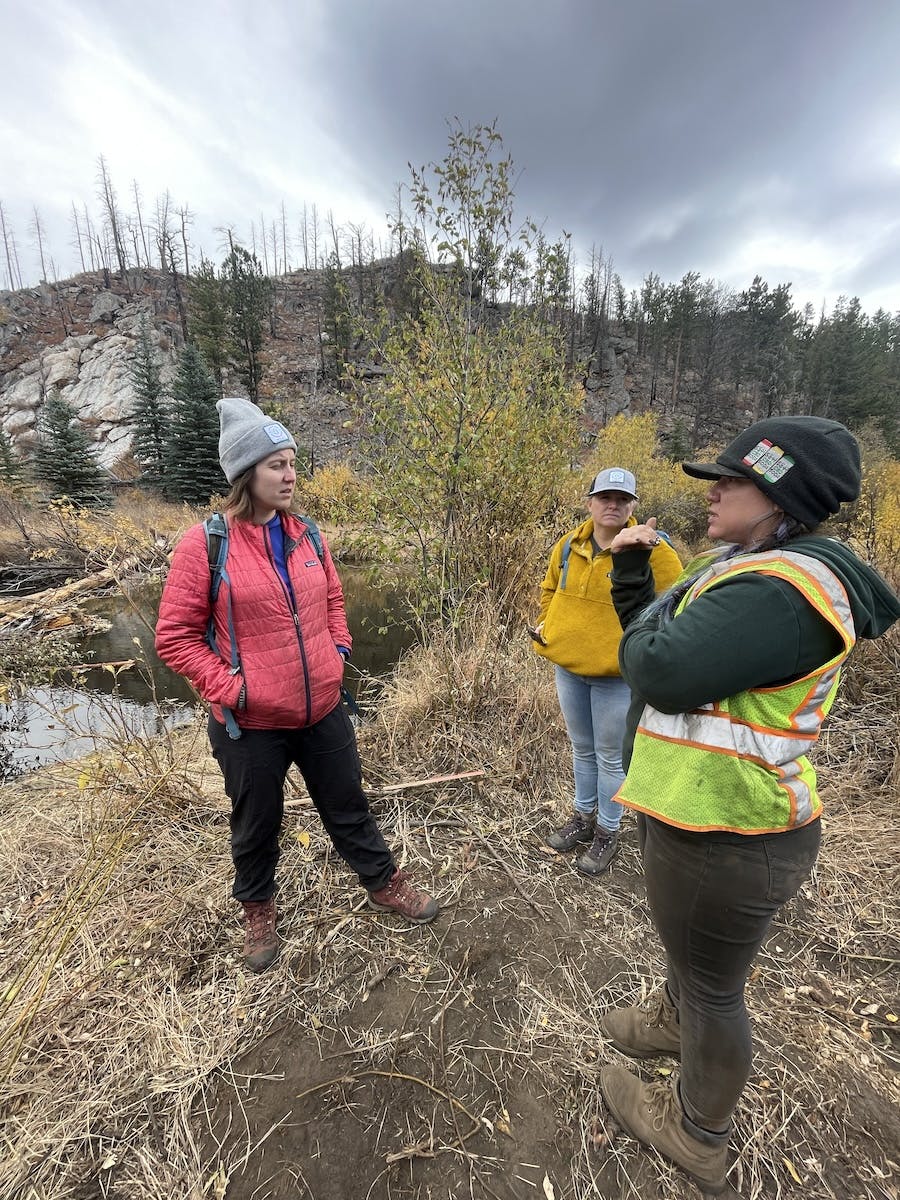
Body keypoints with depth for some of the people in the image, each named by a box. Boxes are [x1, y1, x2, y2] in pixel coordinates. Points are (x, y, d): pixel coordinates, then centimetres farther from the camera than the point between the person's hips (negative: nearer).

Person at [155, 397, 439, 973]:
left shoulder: (307, 536, 0)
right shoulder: (205, 544, -14)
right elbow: (175, 635, -9)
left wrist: (339, 651, 4)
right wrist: (228, 687, -15)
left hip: (323, 711, 4)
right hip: (251, 725, -3)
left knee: (349, 806, 21)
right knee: (256, 825, 21)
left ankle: (385, 883, 45)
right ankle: (258, 908, 50)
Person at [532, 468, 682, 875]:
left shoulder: (651, 550, -13)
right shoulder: (568, 545, 1)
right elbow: (550, 588, 18)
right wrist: (548, 626, 8)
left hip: (615, 675, -5)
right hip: (568, 668, 5)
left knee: (611, 758, 11)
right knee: (582, 749, 22)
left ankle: (607, 833, 34)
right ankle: (583, 817, 44)